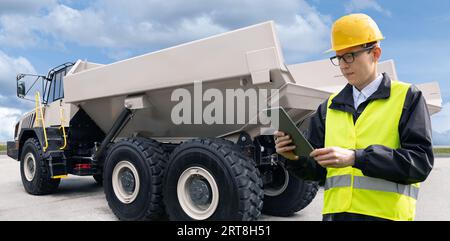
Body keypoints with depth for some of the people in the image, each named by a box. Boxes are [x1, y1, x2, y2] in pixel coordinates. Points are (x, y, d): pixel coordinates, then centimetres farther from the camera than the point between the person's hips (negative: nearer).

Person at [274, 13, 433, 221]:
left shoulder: (407, 97, 0)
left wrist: (355, 157, -22)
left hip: (385, 214, -3)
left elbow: (421, 160, -11)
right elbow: (317, 169, 9)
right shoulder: (331, 106, 9)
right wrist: (295, 158, -13)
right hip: (335, 213, 3)